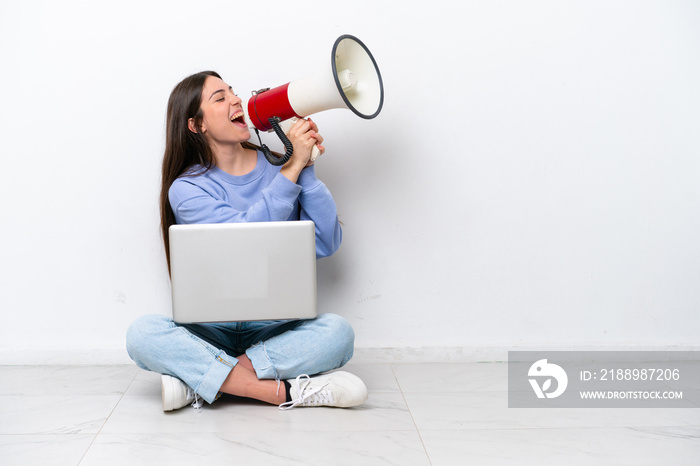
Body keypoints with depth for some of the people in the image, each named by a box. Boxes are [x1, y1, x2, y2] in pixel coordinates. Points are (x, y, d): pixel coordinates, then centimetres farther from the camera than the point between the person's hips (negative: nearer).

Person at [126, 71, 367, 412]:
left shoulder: (277, 166, 4)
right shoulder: (186, 189, -3)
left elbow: (326, 244, -6)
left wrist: (307, 168, -11)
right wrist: (293, 169, -18)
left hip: (276, 327, 2)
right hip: (210, 328, -1)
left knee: (337, 332, -28)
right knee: (142, 334, -29)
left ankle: (200, 380, -23)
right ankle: (284, 392, -31)